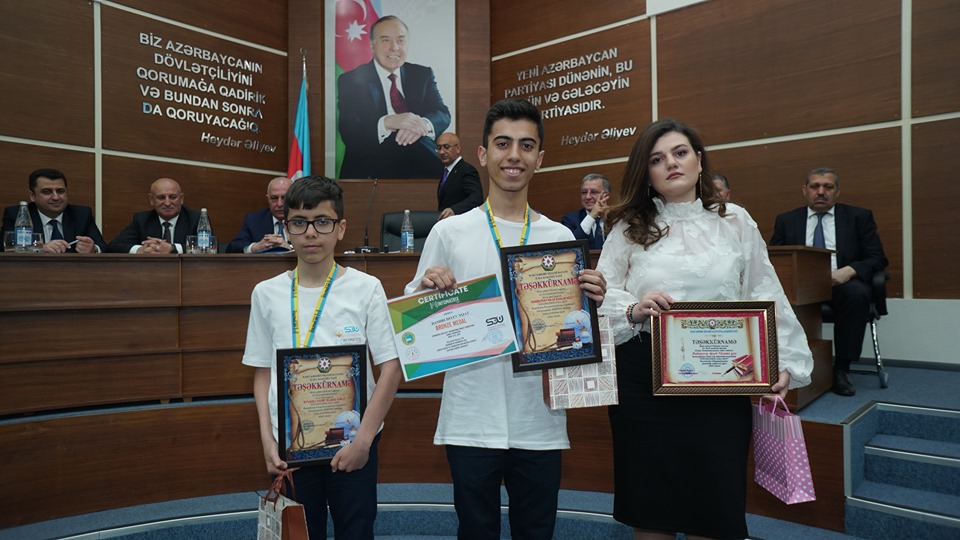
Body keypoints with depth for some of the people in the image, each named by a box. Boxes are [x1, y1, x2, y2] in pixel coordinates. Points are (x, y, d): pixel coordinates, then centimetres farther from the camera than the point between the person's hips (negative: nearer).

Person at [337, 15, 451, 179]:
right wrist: (387, 122, -29)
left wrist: (424, 124, -21)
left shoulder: (423, 75, 15)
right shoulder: (351, 81, 3)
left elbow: (443, 114, 4)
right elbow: (349, 133, -8)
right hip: (373, 168, -3)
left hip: (423, 162, 3)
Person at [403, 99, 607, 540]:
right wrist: (426, 288, -16)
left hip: (540, 422, 2)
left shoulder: (560, 237, 4)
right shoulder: (449, 232, -1)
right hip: (471, 420, -1)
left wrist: (592, 302, -10)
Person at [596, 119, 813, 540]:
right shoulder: (628, 229, 6)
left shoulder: (735, 222, 9)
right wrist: (634, 311, -20)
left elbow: (765, 299, 7)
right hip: (644, 379, 0)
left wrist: (786, 363, 0)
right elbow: (601, 297, -1)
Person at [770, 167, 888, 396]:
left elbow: (877, 258, 3)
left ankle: (841, 370, -22)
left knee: (857, 293, -35)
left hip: (843, 284, 0)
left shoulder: (859, 217, 10)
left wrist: (849, 271, -19)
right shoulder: (786, 220, 13)